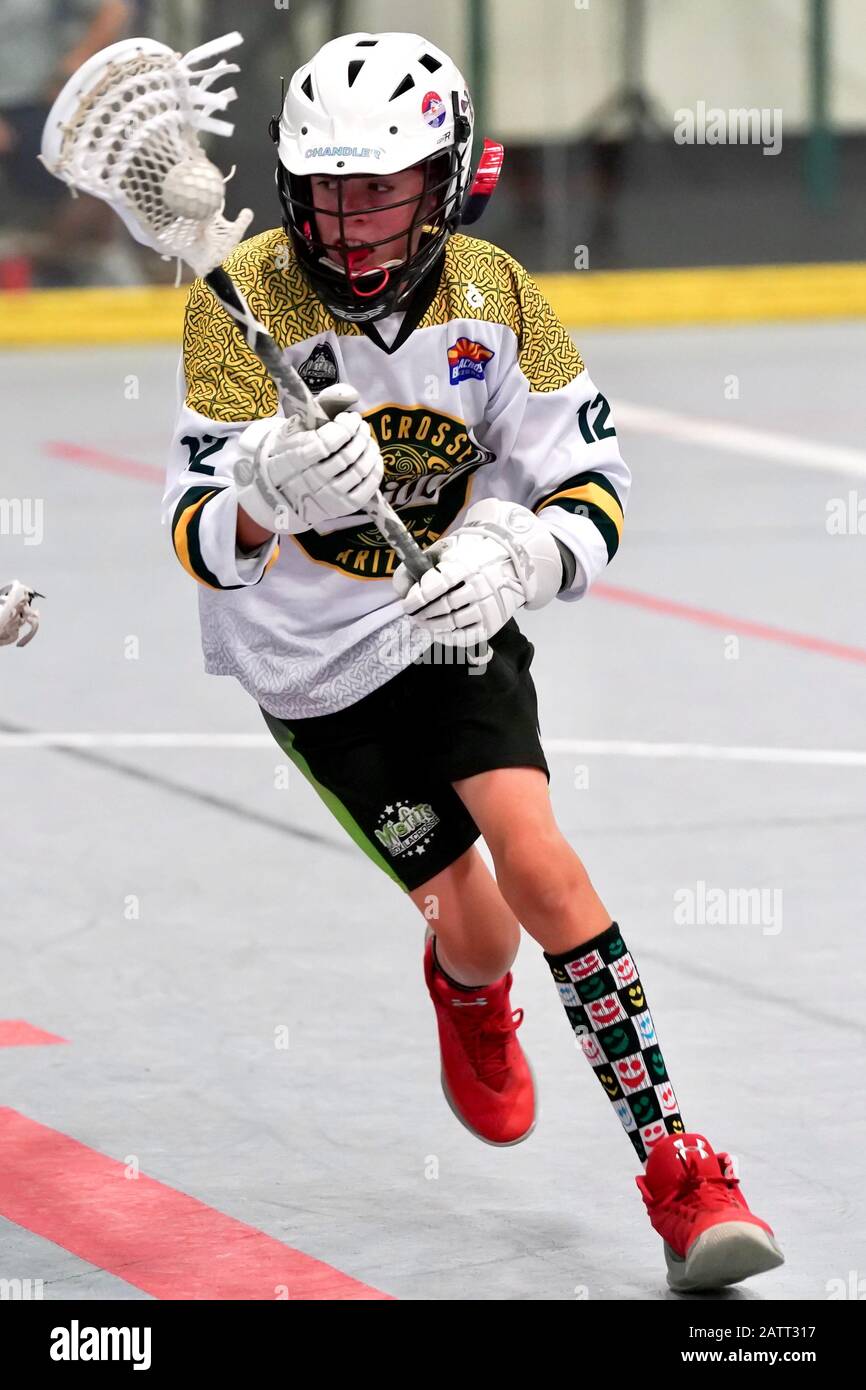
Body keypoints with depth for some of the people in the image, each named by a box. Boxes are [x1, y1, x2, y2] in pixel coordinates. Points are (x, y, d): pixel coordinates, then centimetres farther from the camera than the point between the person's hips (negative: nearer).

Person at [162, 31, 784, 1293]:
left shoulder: (493, 293, -12)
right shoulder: (245, 300, -21)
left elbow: (595, 489, -10)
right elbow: (199, 540, -25)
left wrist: (517, 557, -32)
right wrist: (268, 493, -49)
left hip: (457, 626, 1)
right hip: (312, 663, -1)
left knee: (535, 861, -19)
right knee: (477, 928, 0)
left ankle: (676, 1168, -14)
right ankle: (468, 998, 40)